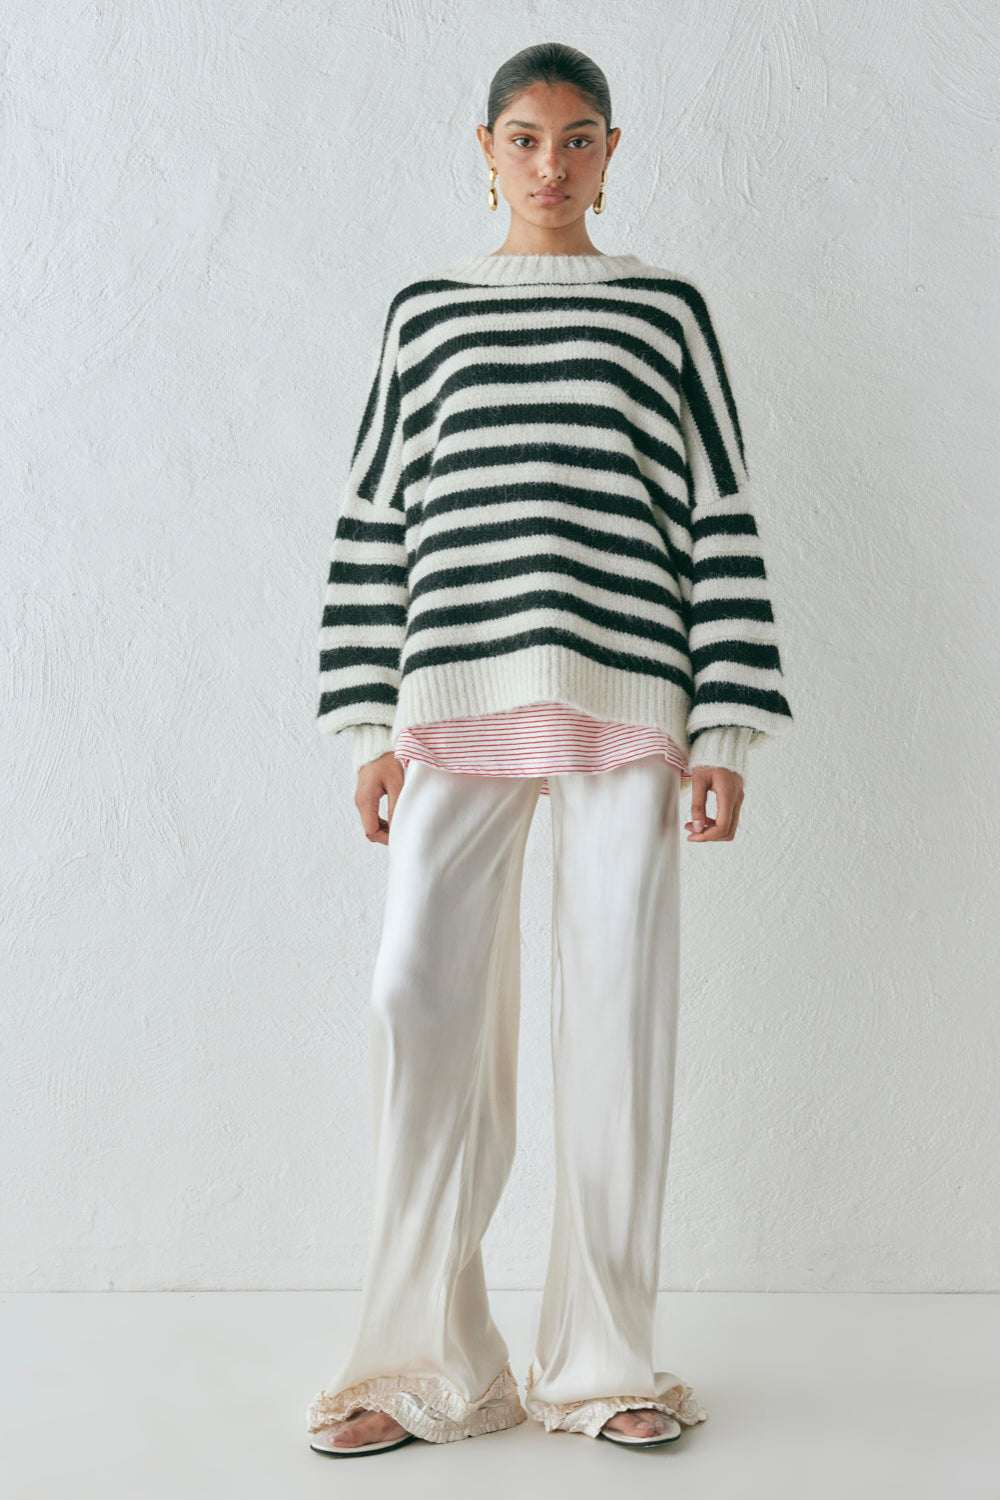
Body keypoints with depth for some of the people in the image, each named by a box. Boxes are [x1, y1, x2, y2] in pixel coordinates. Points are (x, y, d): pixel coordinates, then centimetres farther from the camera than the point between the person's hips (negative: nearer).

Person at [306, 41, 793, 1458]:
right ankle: (427, 1362, 7)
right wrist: (373, 727, 4)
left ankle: (605, 1355, 12)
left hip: (626, 700, 0)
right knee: (422, 993, -7)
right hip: (459, 699, 1)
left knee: (620, 1003, -1)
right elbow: (374, 519, 11)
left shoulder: (667, 309, 12)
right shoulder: (426, 309, 15)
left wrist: (725, 729, 0)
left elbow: (722, 521, 8)